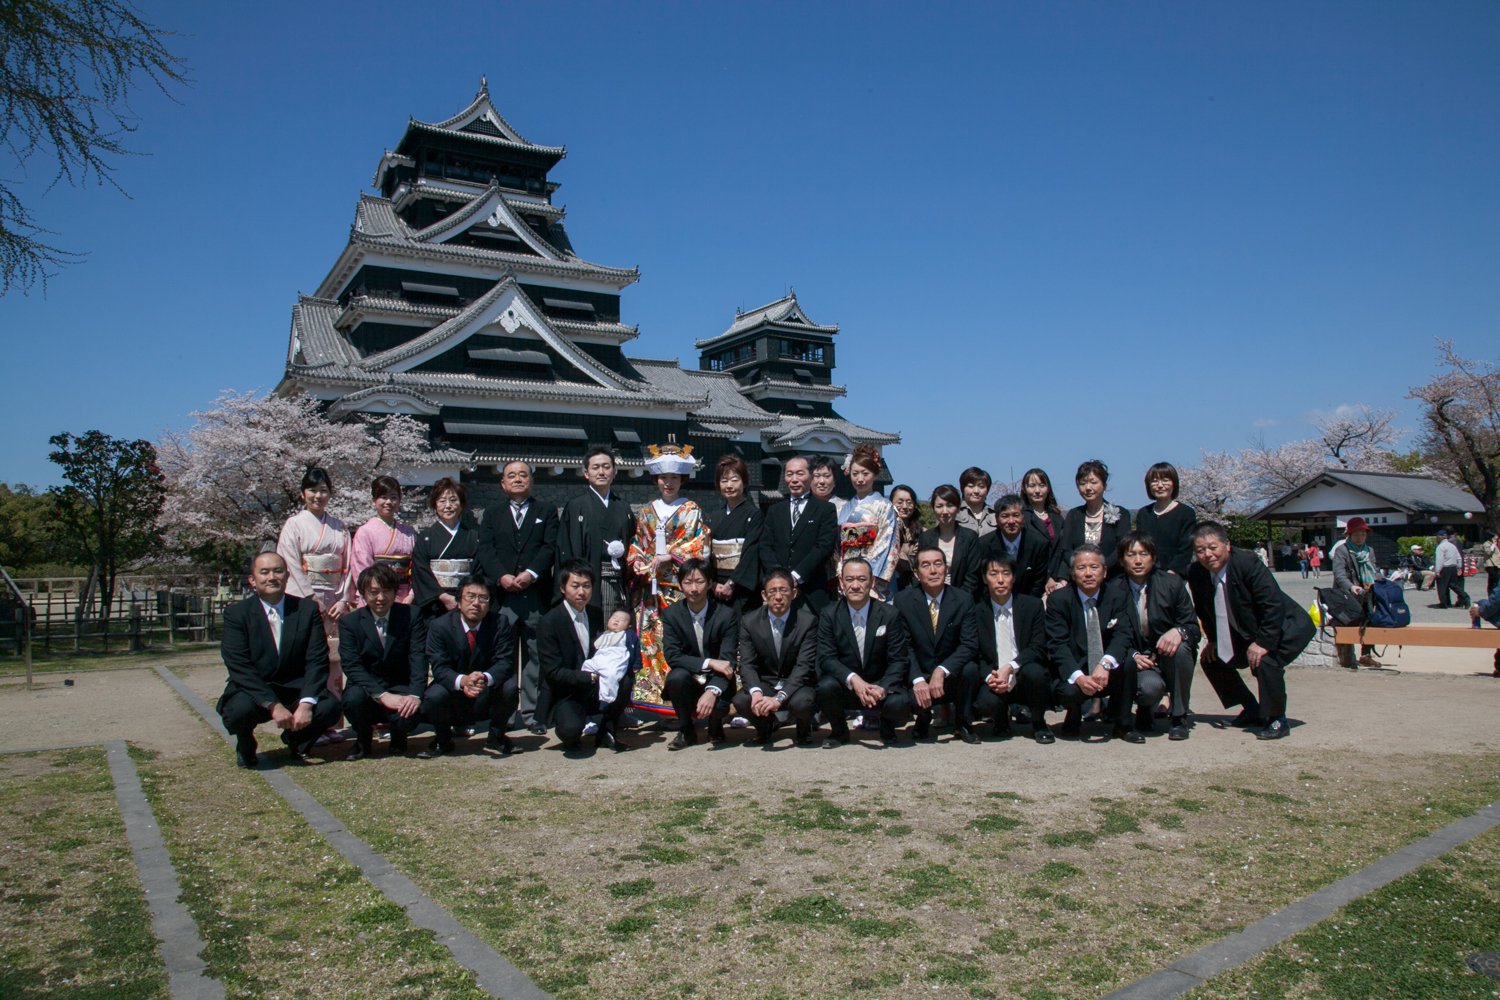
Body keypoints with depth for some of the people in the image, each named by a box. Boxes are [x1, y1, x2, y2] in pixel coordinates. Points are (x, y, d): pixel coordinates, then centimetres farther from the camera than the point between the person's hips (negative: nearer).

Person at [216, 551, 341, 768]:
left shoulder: (308, 609, -1)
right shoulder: (236, 614, -5)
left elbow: (317, 661, -7)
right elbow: (240, 668, -14)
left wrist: (306, 703, -23)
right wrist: (273, 705, -26)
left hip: (296, 692, 2)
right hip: (252, 692, -1)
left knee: (329, 705, -25)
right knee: (240, 709, -33)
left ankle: (296, 740, 11)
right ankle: (245, 746, 5)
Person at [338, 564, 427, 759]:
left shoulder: (412, 617, -3)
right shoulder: (349, 622, -3)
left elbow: (419, 660, -12)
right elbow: (352, 667, -14)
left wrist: (415, 695, -30)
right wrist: (383, 696, -28)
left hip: (401, 690, -1)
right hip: (366, 689, 1)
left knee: (411, 712, -31)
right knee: (354, 697, -32)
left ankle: (398, 736, 9)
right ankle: (363, 739, 2)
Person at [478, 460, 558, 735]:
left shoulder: (547, 512, 14)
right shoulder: (492, 514, 17)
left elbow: (550, 547, 1)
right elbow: (486, 551, 4)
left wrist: (530, 573, -14)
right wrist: (501, 576, -13)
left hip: (537, 594, -1)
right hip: (502, 596, 1)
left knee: (536, 658, 0)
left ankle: (534, 715, 5)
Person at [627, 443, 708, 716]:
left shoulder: (692, 511, 5)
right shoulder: (647, 512, 15)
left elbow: (700, 545, -4)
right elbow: (636, 547, 16)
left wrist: (670, 556, -12)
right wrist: (641, 566, -3)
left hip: (681, 587, -3)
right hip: (651, 588, 4)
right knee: (649, 639, 0)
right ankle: (649, 697, 6)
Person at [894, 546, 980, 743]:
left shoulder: (964, 600, -5)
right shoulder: (903, 601, -5)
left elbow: (969, 645, -13)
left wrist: (942, 671, -28)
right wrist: (918, 680, -24)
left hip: (952, 677, 0)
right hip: (918, 677, 0)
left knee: (970, 669, -32)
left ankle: (963, 725, -1)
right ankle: (924, 721, 11)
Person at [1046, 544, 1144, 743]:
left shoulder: (1117, 598, -1)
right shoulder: (1058, 599, -7)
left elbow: (1122, 636, -15)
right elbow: (1058, 645, -15)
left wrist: (1105, 664, -35)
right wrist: (1079, 677, -32)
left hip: (1109, 675, 2)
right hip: (1074, 675, -2)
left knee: (1128, 660, -27)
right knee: (1069, 692, -34)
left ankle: (1121, 724, -6)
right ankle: (1074, 718, 6)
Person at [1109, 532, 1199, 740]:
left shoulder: (1173, 584, -3)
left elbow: (1193, 627, -3)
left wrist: (1179, 631, -27)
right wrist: (1132, 655, -19)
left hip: (1169, 657, 2)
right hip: (1137, 661, -2)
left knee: (1180, 647, -32)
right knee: (1150, 687, -34)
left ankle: (1179, 715, -9)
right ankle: (1146, 712, 7)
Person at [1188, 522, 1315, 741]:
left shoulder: (1248, 564, -29)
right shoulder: (1196, 575, -11)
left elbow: (1274, 605, -31)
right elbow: (1203, 611, 7)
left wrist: (1263, 642, -32)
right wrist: (1212, 640, 0)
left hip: (1286, 627, -8)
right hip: (1247, 633, 8)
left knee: (1265, 661, -32)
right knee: (1212, 658, 5)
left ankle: (1276, 720, -9)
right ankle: (1252, 711, 21)